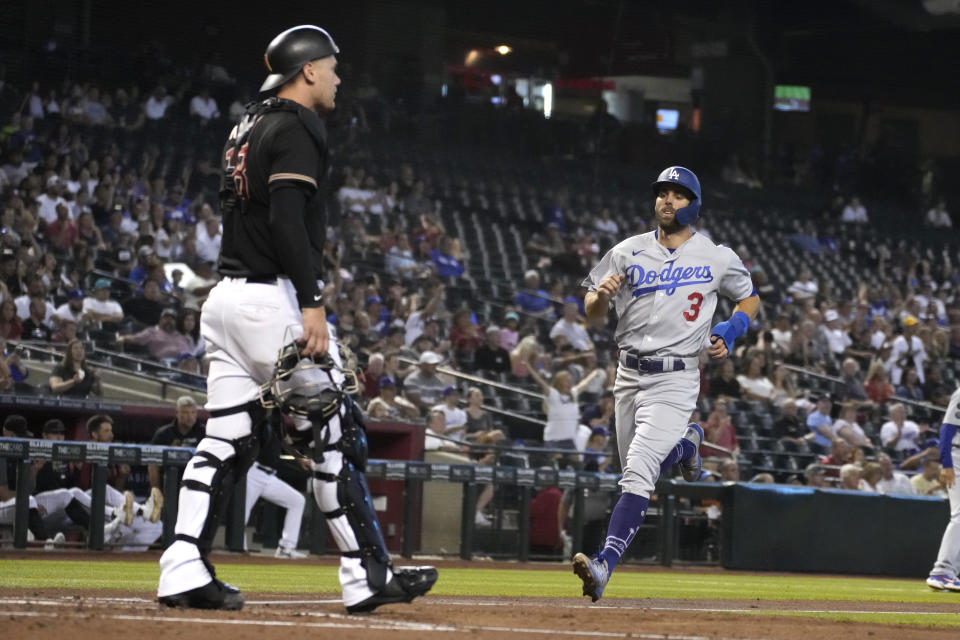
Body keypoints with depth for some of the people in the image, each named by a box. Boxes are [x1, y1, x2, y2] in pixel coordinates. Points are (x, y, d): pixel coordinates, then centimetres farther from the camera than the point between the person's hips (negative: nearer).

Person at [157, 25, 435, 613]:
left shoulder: (248, 125, 19)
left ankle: (184, 572, -2)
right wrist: (311, 305, -24)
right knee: (337, 436, -4)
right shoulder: (297, 129, -10)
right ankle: (368, 575, -2)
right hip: (273, 299, -9)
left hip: (226, 296, 9)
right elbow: (286, 220, -21)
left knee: (227, 438, 6)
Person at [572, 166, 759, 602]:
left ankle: (605, 565, -27)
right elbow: (592, 314, 6)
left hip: (675, 380, -4)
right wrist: (602, 293, -18)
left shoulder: (717, 258, 1)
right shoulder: (628, 253, 5)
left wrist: (731, 330, -3)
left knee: (638, 472, -19)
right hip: (630, 375, 5)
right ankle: (685, 442, 48)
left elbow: (749, 299, 18)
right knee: (636, 472, 16)